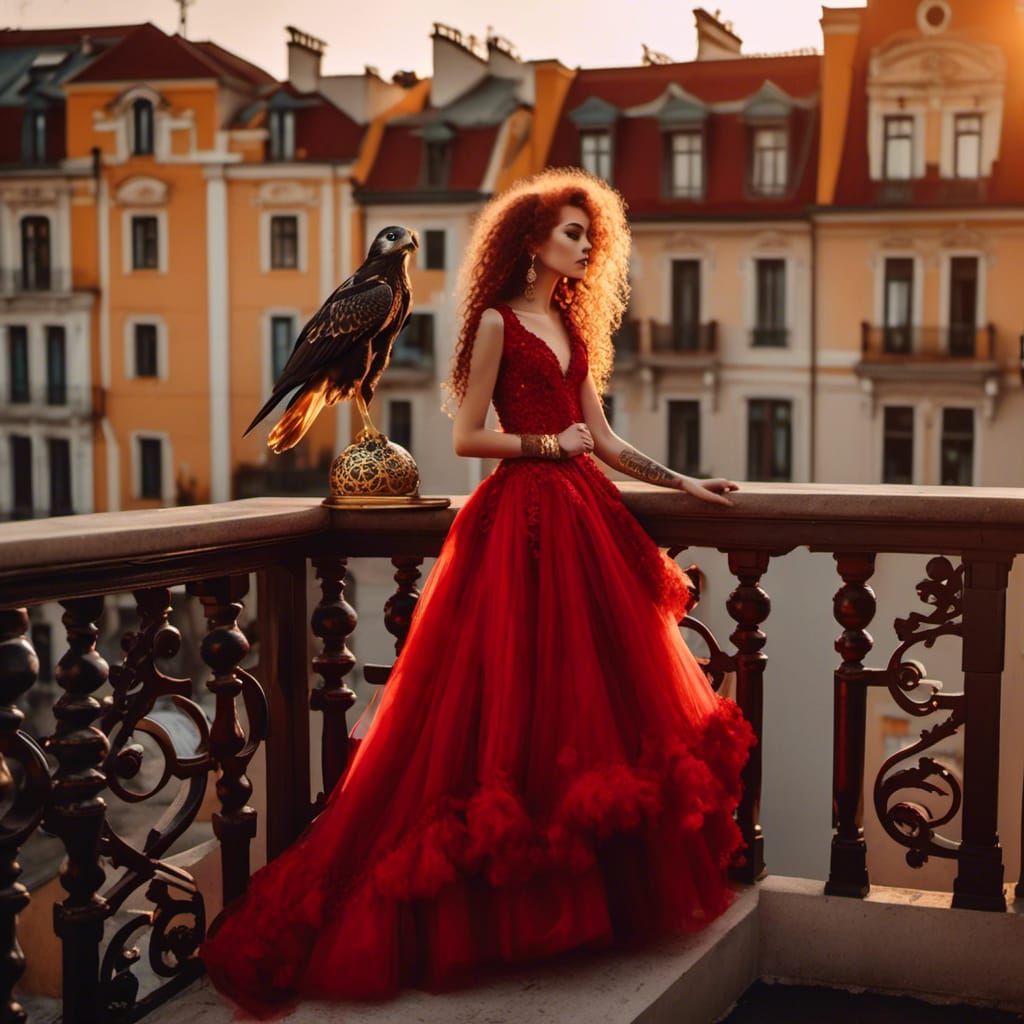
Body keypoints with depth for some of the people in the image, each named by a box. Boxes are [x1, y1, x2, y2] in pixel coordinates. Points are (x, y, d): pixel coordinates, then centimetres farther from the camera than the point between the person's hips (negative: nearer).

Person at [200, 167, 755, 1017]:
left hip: (582, 518, 8)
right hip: (520, 518, -7)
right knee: (515, 704, -8)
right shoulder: (498, 322, -2)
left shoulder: (570, 327, 18)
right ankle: (497, 905, 2)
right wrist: (549, 445, -9)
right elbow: (467, 437, -7)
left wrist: (686, 485, 15)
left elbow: (605, 444, 17)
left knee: (595, 699, 6)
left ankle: (597, 890, 15)